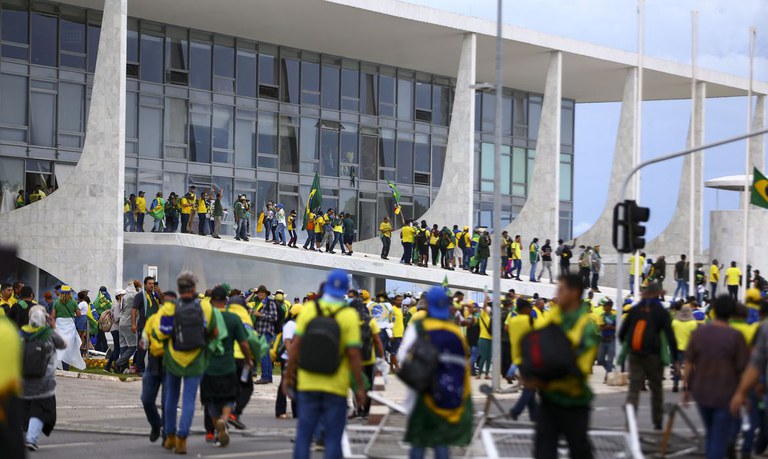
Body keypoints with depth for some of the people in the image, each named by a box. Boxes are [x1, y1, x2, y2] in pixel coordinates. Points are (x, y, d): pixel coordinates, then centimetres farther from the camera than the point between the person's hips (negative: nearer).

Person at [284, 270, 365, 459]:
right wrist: (360, 387, -4)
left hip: (308, 385, 2)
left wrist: (289, 376, 8)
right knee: (333, 437, 5)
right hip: (336, 387, -2)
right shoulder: (349, 315, -8)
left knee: (304, 435, 8)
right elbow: (354, 354, -11)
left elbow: (296, 347, -2)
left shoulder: (308, 309, -2)